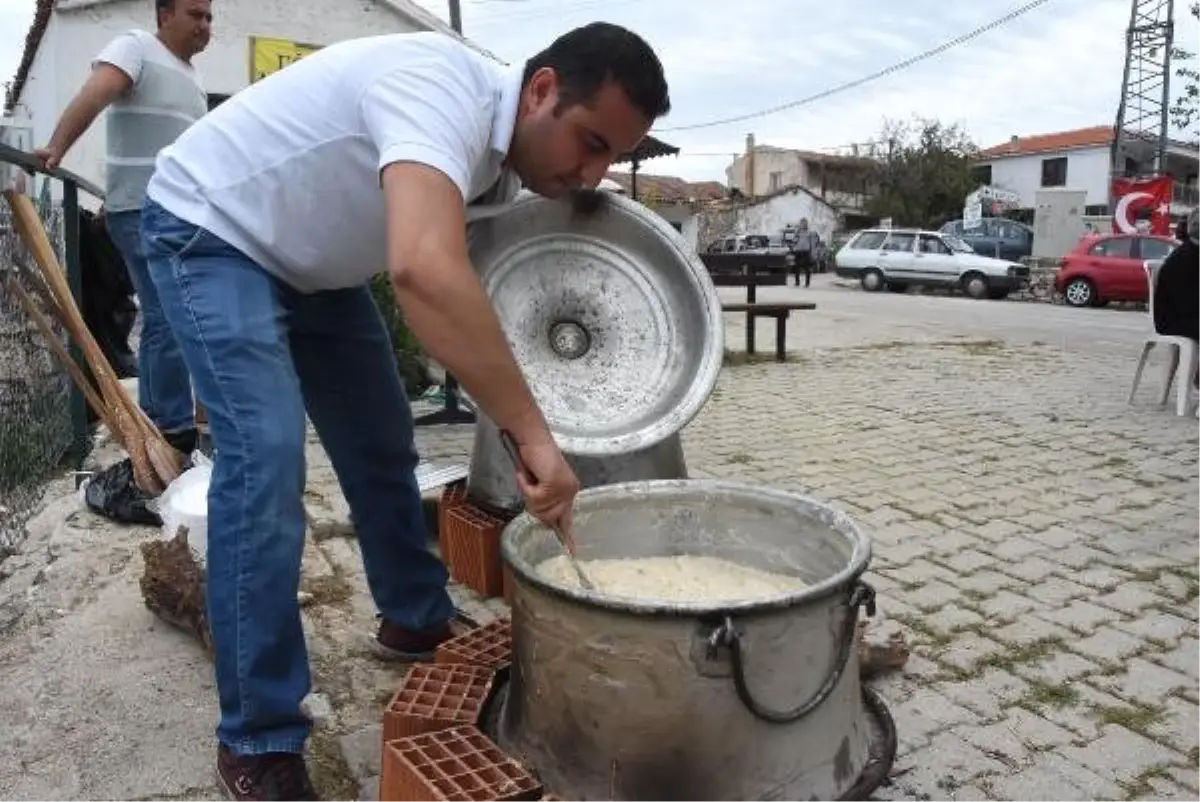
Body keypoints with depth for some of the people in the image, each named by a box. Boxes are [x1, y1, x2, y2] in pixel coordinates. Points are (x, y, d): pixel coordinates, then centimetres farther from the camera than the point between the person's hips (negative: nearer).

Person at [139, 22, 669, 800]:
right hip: (211, 230, -8)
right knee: (266, 456, -20)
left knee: (382, 441, 9)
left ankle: (416, 620, 28)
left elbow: (474, 286, 4)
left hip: (313, 260, 9)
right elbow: (425, 271, -51)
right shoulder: (444, 90, -34)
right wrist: (533, 434, -48)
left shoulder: (504, 164, -5)